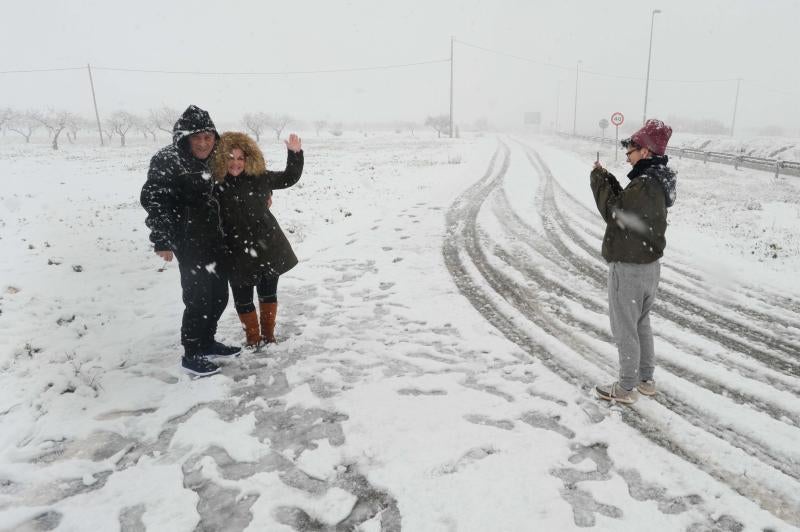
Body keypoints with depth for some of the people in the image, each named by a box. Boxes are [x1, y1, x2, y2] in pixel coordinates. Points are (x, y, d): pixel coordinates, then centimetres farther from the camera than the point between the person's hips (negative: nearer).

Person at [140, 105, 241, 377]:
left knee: (219, 294, 13)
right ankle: (191, 355, 11)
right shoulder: (167, 161, -13)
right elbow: (153, 200, -17)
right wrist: (162, 241, -22)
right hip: (190, 242, -8)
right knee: (199, 298, -5)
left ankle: (206, 343, 31)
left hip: (214, 239, 8)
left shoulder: (214, 161, 11)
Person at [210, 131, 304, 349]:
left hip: (268, 246, 2)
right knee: (243, 297, 8)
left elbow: (289, 178, 11)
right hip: (238, 251, -2)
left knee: (268, 292, 14)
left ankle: (268, 333, 34)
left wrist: (295, 154, 0)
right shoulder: (215, 184, -9)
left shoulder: (259, 176, -2)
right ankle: (253, 336, 29)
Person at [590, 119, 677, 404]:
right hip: (649, 264, 10)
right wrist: (606, 178, 4)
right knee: (641, 323, 21)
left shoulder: (645, 184, -24)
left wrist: (599, 180, -11)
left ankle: (627, 388, 17)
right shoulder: (658, 181, 7)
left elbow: (615, 213, -18)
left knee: (625, 329, 4)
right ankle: (646, 379, 34)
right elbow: (624, 205, 12)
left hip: (629, 267, -10)